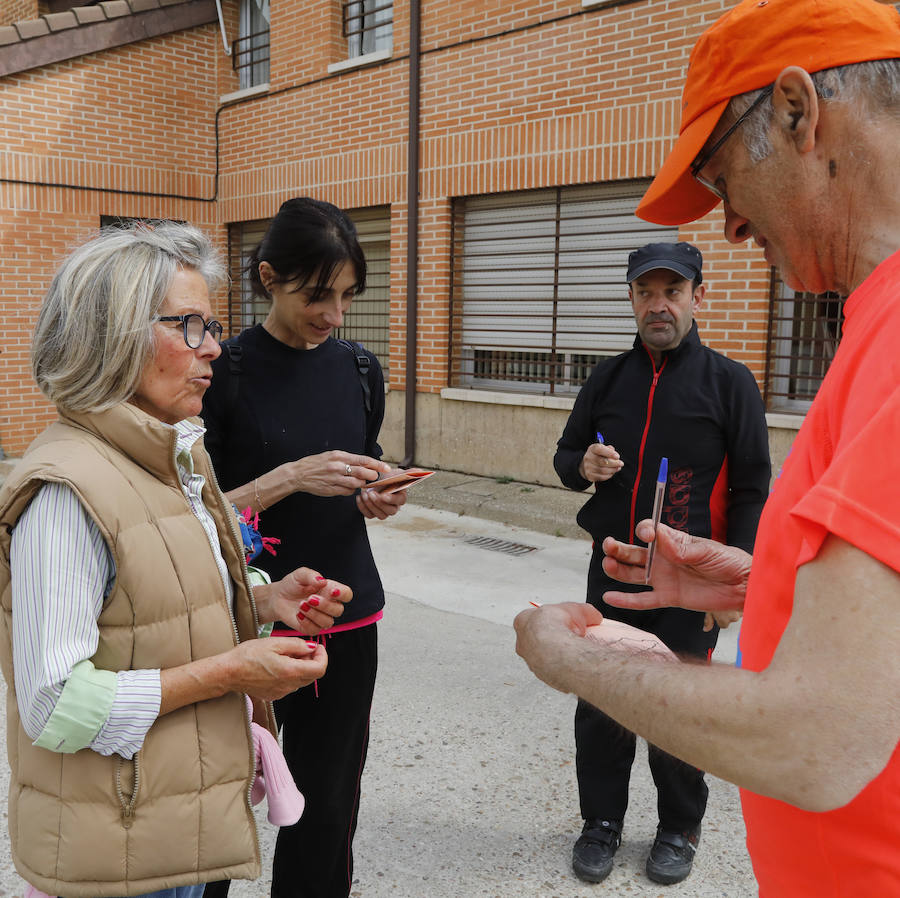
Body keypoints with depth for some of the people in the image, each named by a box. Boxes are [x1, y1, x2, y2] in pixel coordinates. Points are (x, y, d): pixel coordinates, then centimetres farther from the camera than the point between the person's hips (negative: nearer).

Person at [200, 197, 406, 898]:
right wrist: (292, 477, -20)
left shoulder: (361, 370, 6)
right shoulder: (226, 373, -9)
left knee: (327, 808, 10)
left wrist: (375, 500, -4)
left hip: (349, 618, 4)